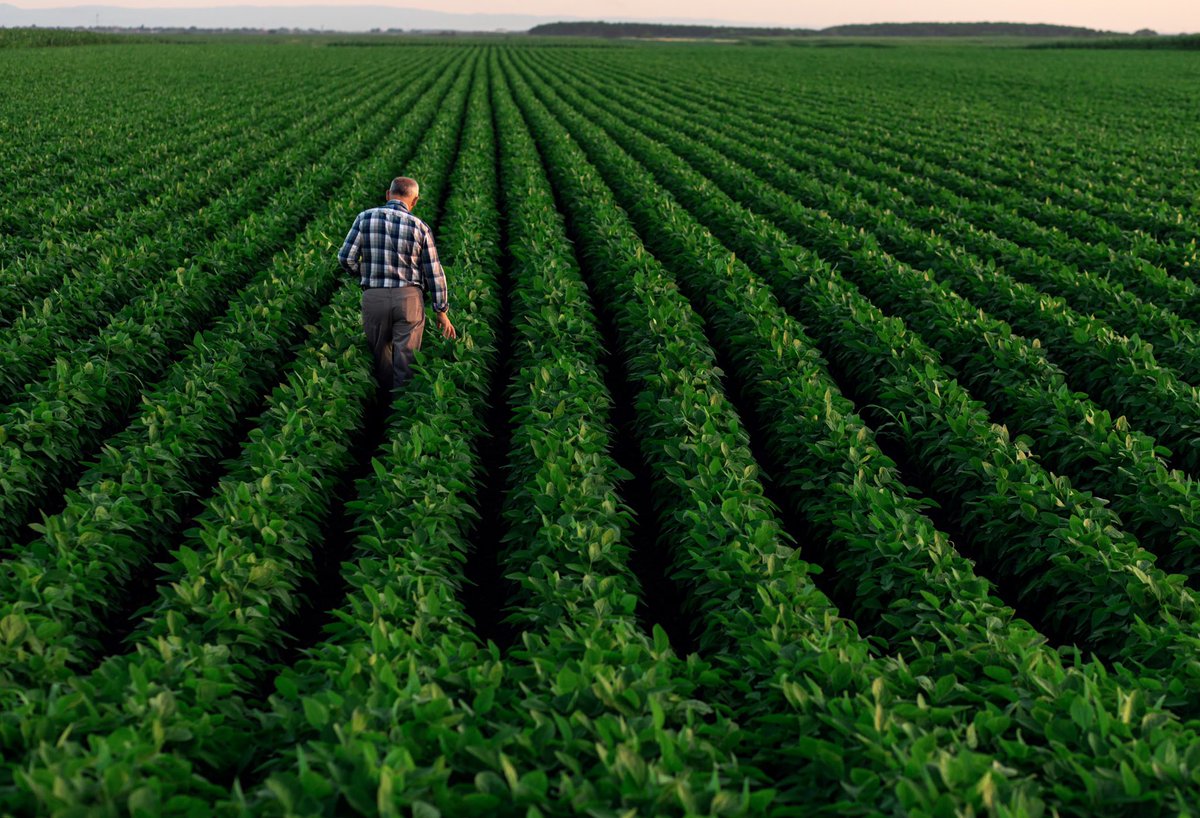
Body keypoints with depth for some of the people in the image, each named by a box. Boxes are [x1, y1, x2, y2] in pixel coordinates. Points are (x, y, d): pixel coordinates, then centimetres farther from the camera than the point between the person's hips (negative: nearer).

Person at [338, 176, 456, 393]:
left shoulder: (365, 218, -1)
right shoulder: (420, 228, -2)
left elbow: (346, 258, -3)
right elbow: (434, 273, 2)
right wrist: (441, 311, 10)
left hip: (373, 297, 1)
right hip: (409, 299, -1)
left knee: (380, 357, 17)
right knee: (405, 360, 5)